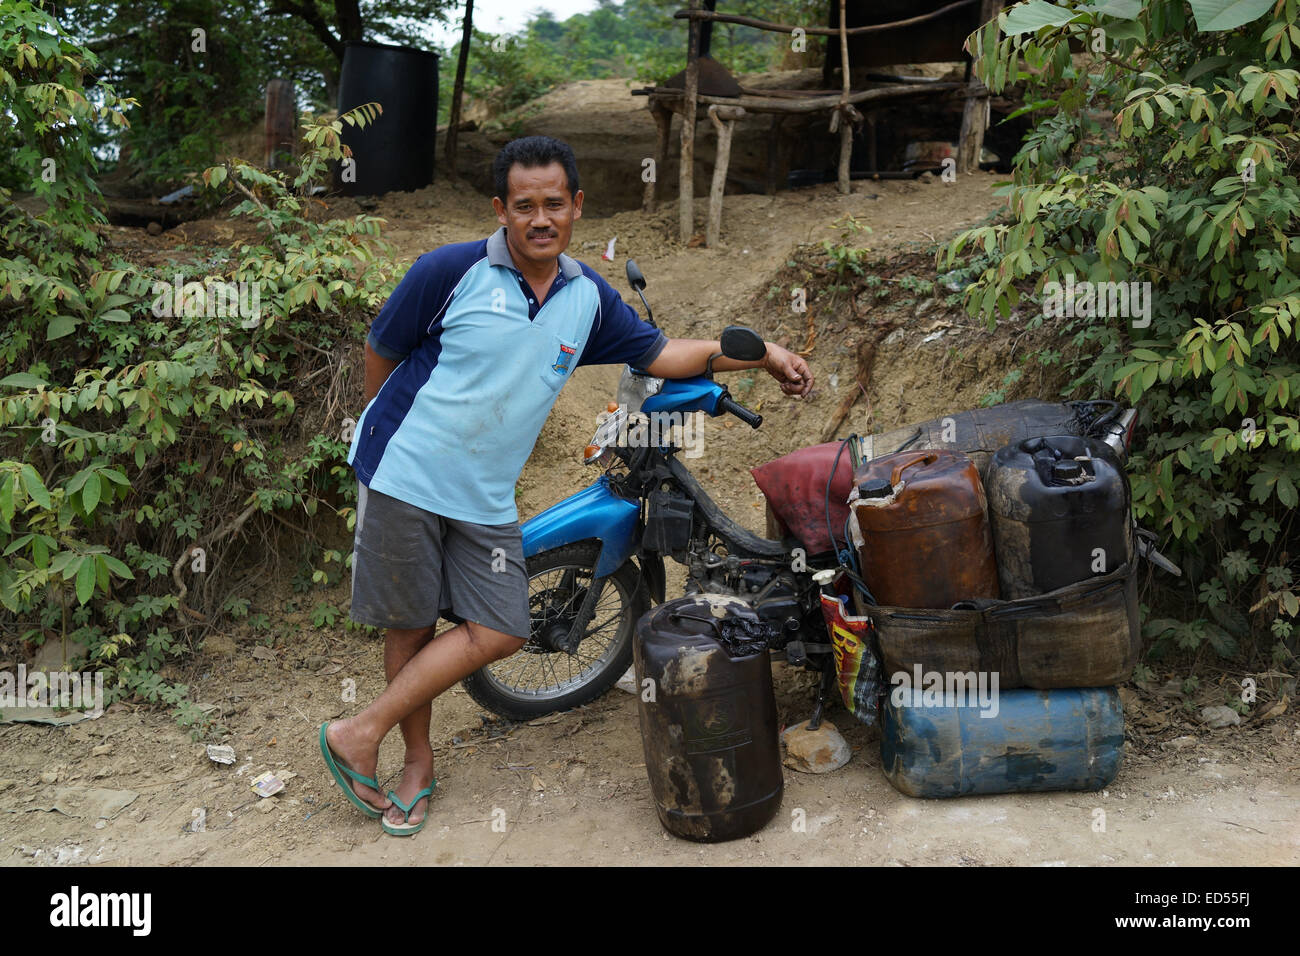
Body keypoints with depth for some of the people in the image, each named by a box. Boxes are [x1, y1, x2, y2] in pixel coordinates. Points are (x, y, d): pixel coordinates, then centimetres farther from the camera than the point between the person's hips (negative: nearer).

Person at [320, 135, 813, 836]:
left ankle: (360, 735, 16)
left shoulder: (589, 297, 4)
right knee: (411, 625, 5)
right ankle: (419, 759, 28)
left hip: (486, 497, 5)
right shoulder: (451, 271, -11)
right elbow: (381, 351, 0)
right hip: (404, 477, -4)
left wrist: (761, 351, 8)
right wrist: (392, 429, 9)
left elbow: (658, 354, 12)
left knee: (498, 632, 0)